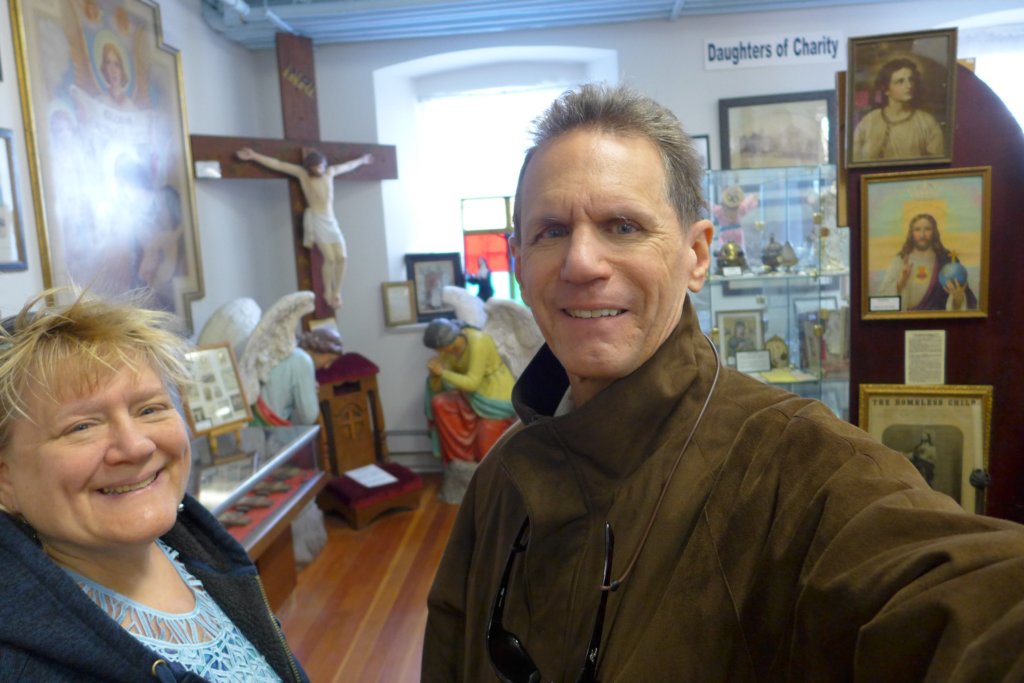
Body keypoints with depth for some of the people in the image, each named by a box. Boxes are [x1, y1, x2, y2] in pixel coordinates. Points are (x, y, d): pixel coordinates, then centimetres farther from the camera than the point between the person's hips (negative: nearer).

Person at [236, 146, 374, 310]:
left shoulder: (330, 172, 14)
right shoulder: (302, 174, 1)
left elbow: (347, 166, 31)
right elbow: (278, 164, -5)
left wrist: (361, 160, 47)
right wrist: (254, 156, -11)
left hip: (331, 221, 5)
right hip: (316, 220, -5)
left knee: (342, 257, -6)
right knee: (330, 258, -15)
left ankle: (337, 292, 9)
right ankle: (328, 292, 3)